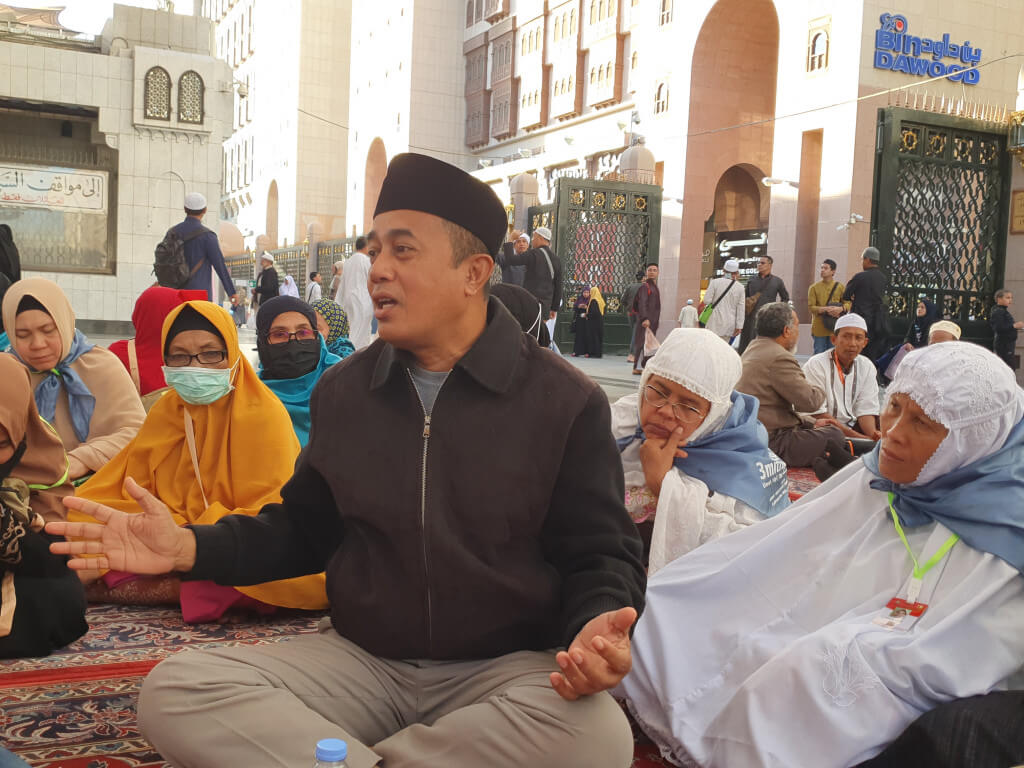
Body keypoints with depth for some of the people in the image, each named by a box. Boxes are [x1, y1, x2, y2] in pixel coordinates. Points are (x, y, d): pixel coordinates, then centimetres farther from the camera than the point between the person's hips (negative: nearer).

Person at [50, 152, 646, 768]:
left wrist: (598, 627, -26)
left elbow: (602, 557, -2)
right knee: (174, 692, -19)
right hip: (361, 659, 2)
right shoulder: (343, 390, 7)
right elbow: (304, 530, 16)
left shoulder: (565, 401, -6)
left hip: (509, 666, -1)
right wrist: (189, 547, 0)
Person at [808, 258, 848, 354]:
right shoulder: (814, 288, 2)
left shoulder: (840, 287, 6)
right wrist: (826, 309, -20)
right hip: (819, 328, -1)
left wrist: (841, 309, -18)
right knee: (819, 354, 1)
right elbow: (811, 307, -4)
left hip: (834, 328, 1)